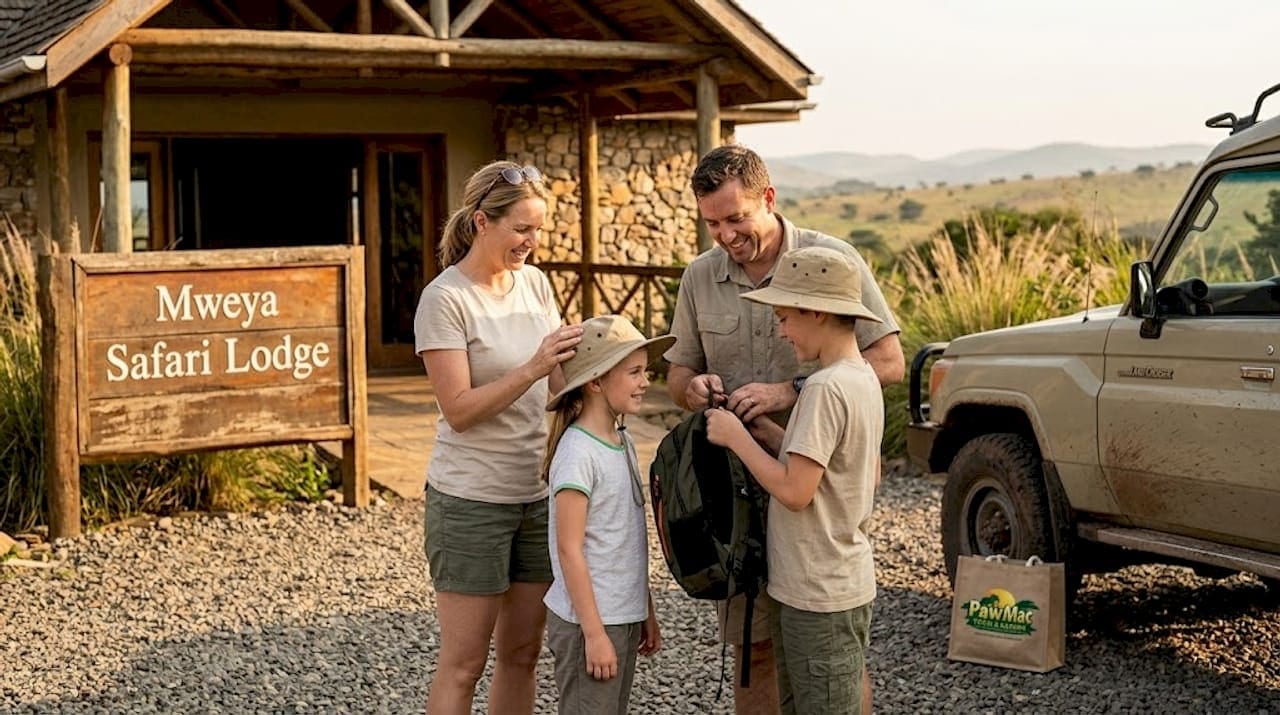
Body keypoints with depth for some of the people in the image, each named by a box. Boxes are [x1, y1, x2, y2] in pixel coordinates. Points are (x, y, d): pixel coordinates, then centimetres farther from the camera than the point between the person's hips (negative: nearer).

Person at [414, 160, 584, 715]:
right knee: (464, 662, 0)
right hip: (472, 498, -6)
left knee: (522, 652, 12)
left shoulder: (535, 283, 6)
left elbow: (559, 383, 9)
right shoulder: (444, 299, -13)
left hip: (538, 492, 6)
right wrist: (533, 367, -27)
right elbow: (459, 410, -18)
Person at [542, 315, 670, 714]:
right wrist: (594, 633, -18)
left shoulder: (622, 441, 8)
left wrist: (646, 612, 17)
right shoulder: (578, 453, -18)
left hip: (624, 617, 8)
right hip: (589, 621, -8)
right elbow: (569, 550, -18)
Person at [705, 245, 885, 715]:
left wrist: (736, 438, -14)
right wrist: (773, 436, 8)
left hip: (820, 594, -10)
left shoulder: (825, 388, -22)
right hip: (841, 582, 10)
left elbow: (794, 491, -25)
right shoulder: (864, 378, 8)